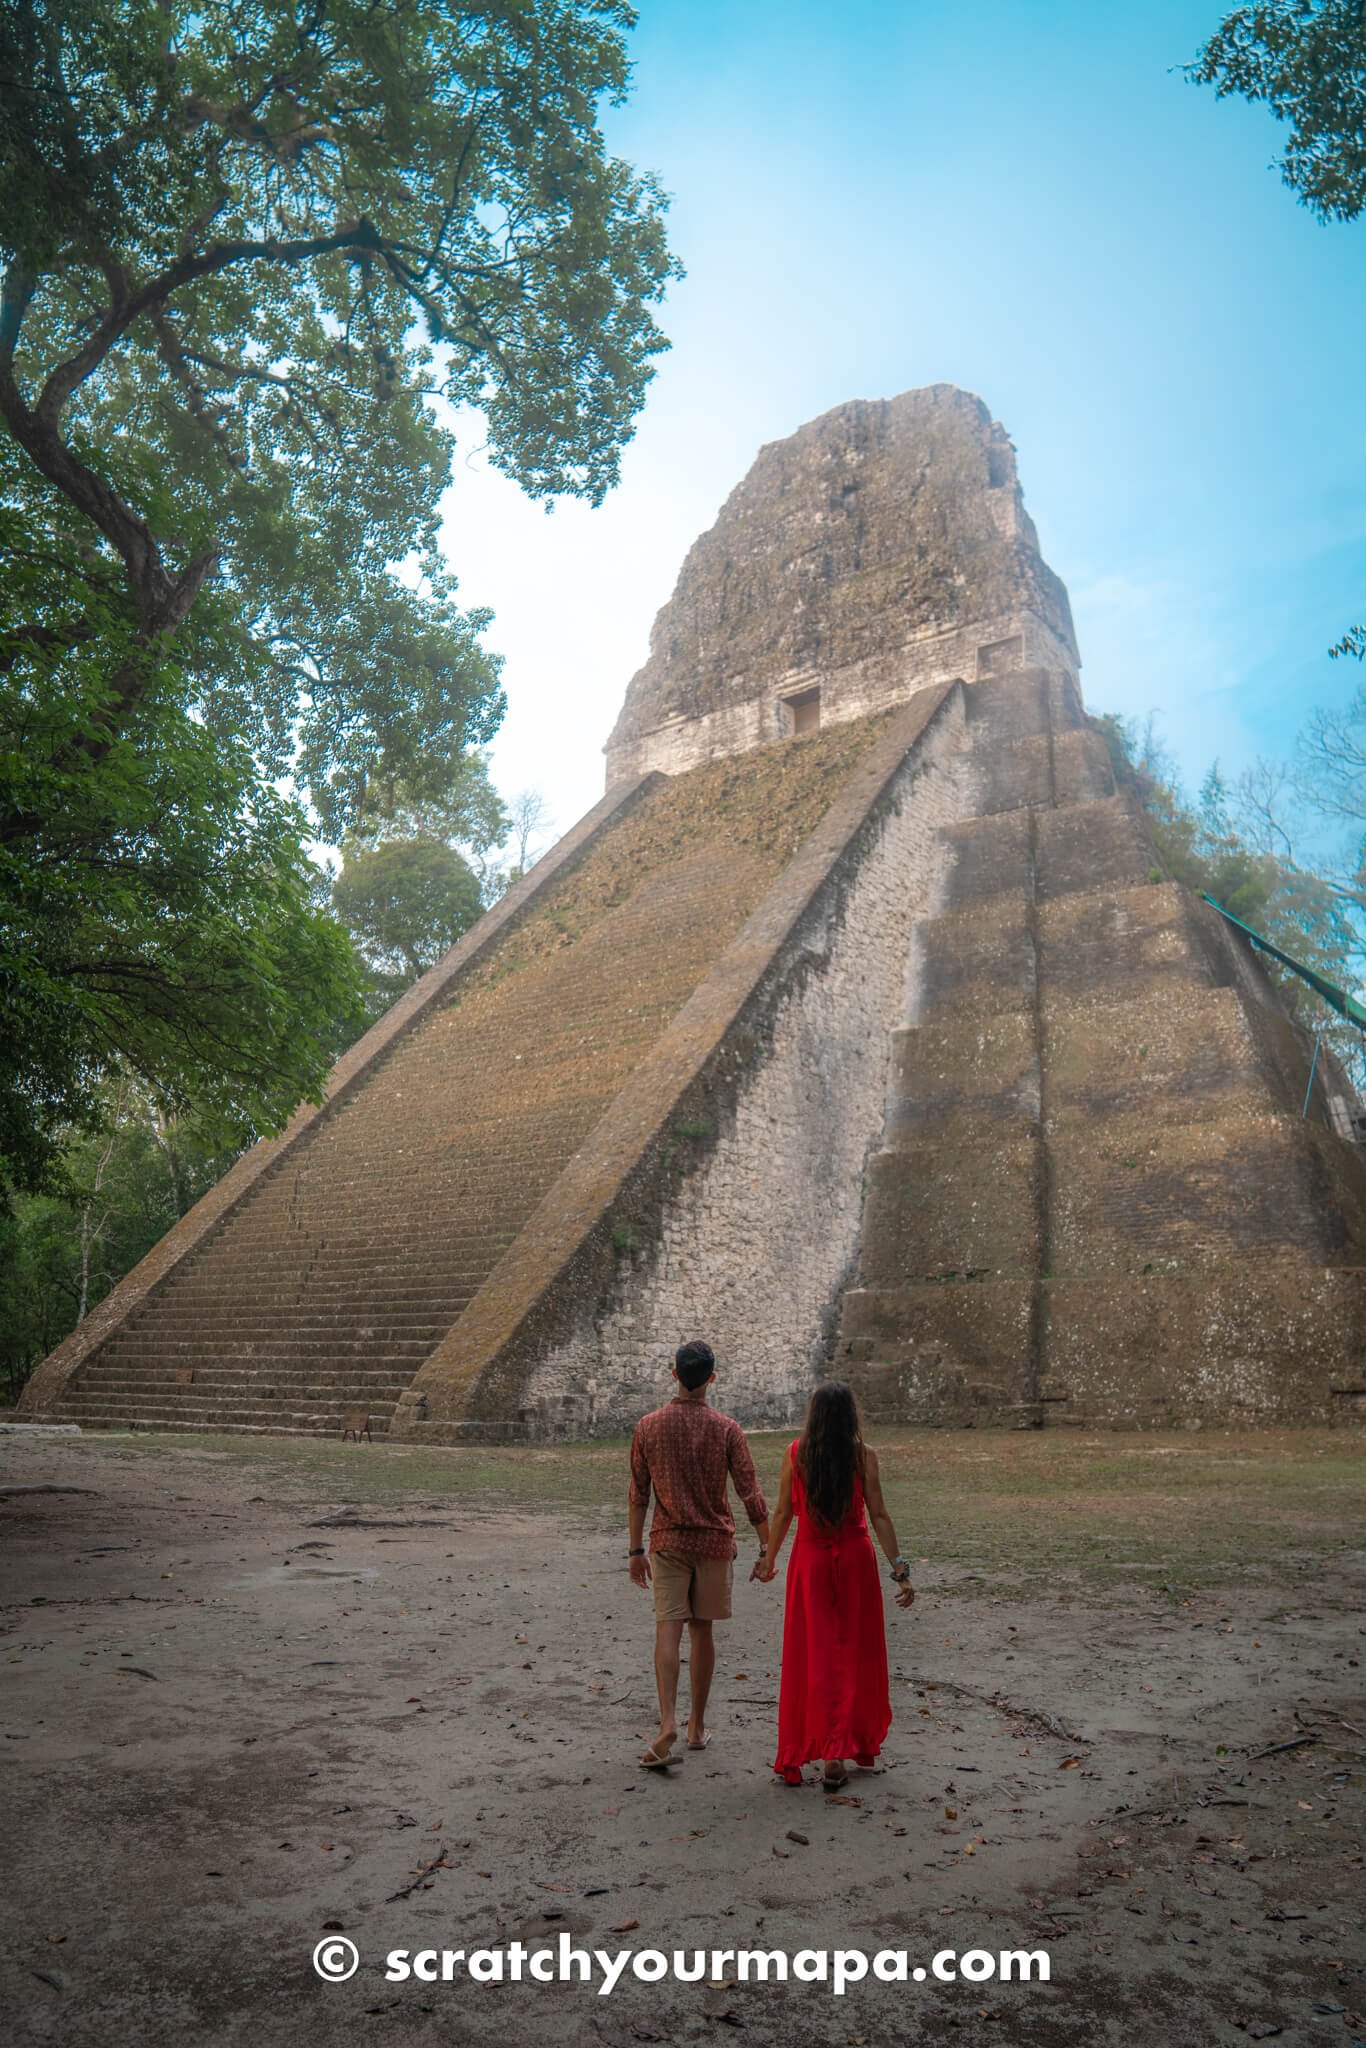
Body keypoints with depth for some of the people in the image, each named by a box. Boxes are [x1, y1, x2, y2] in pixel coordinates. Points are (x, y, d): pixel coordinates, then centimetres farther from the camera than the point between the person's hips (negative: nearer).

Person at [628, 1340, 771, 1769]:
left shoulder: (649, 1427, -3)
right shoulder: (726, 1429, -7)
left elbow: (638, 1495, 0)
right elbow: (750, 1494, -7)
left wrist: (636, 1550, 8)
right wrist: (766, 1549, 1)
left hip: (667, 1541, 0)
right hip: (714, 1541, 0)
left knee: (668, 1629, -1)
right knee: (701, 1631, 12)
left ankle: (668, 1723, -16)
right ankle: (697, 1726, 22)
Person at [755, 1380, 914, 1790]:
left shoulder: (795, 1453, -5)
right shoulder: (864, 1454, -8)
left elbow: (782, 1513, 0)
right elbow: (879, 1516, -9)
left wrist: (769, 1558, 14)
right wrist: (900, 1570, -5)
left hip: (810, 1560, 0)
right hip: (854, 1558, 0)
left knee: (814, 1654, 7)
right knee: (857, 1652, 15)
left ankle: (829, 1753, 5)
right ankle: (859, 1741, 23)